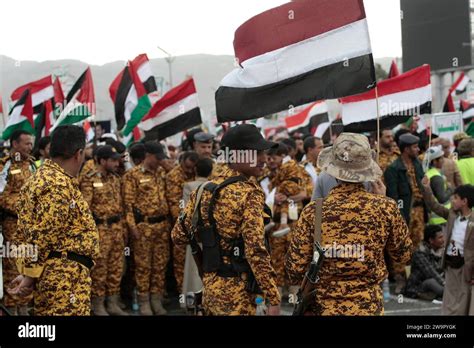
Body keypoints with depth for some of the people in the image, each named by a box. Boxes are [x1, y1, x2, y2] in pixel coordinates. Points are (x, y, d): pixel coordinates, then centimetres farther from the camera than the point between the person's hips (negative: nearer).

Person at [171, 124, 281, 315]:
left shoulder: (204, 190, 7)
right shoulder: (249, 193, -15)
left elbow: (179, 235, 13)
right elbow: (256, 251, -22)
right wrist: (273, 298, -19)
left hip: (210, 285, 7)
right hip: (237, 290, -7)